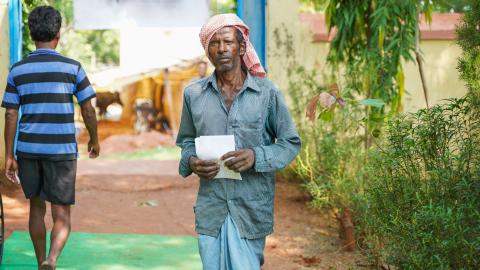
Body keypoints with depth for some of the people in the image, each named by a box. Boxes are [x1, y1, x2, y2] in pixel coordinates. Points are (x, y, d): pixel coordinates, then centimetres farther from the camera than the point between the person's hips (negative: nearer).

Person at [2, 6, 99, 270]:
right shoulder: (72, 68, -3)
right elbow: (88, 110, 0)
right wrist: (94, 140, 17)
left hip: (28, 149, 3)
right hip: (62, 149, -2)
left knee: (36, 207, 20)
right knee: (61, 215, 2)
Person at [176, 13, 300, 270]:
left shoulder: (267, 92, -3)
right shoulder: (193, 93, 5)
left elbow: (291, 143, 2)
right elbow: (186, 141, 16)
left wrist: (257, 156, -16)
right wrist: (191, 162, -7)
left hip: (252, 207, -2)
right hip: (210, 207, 2)